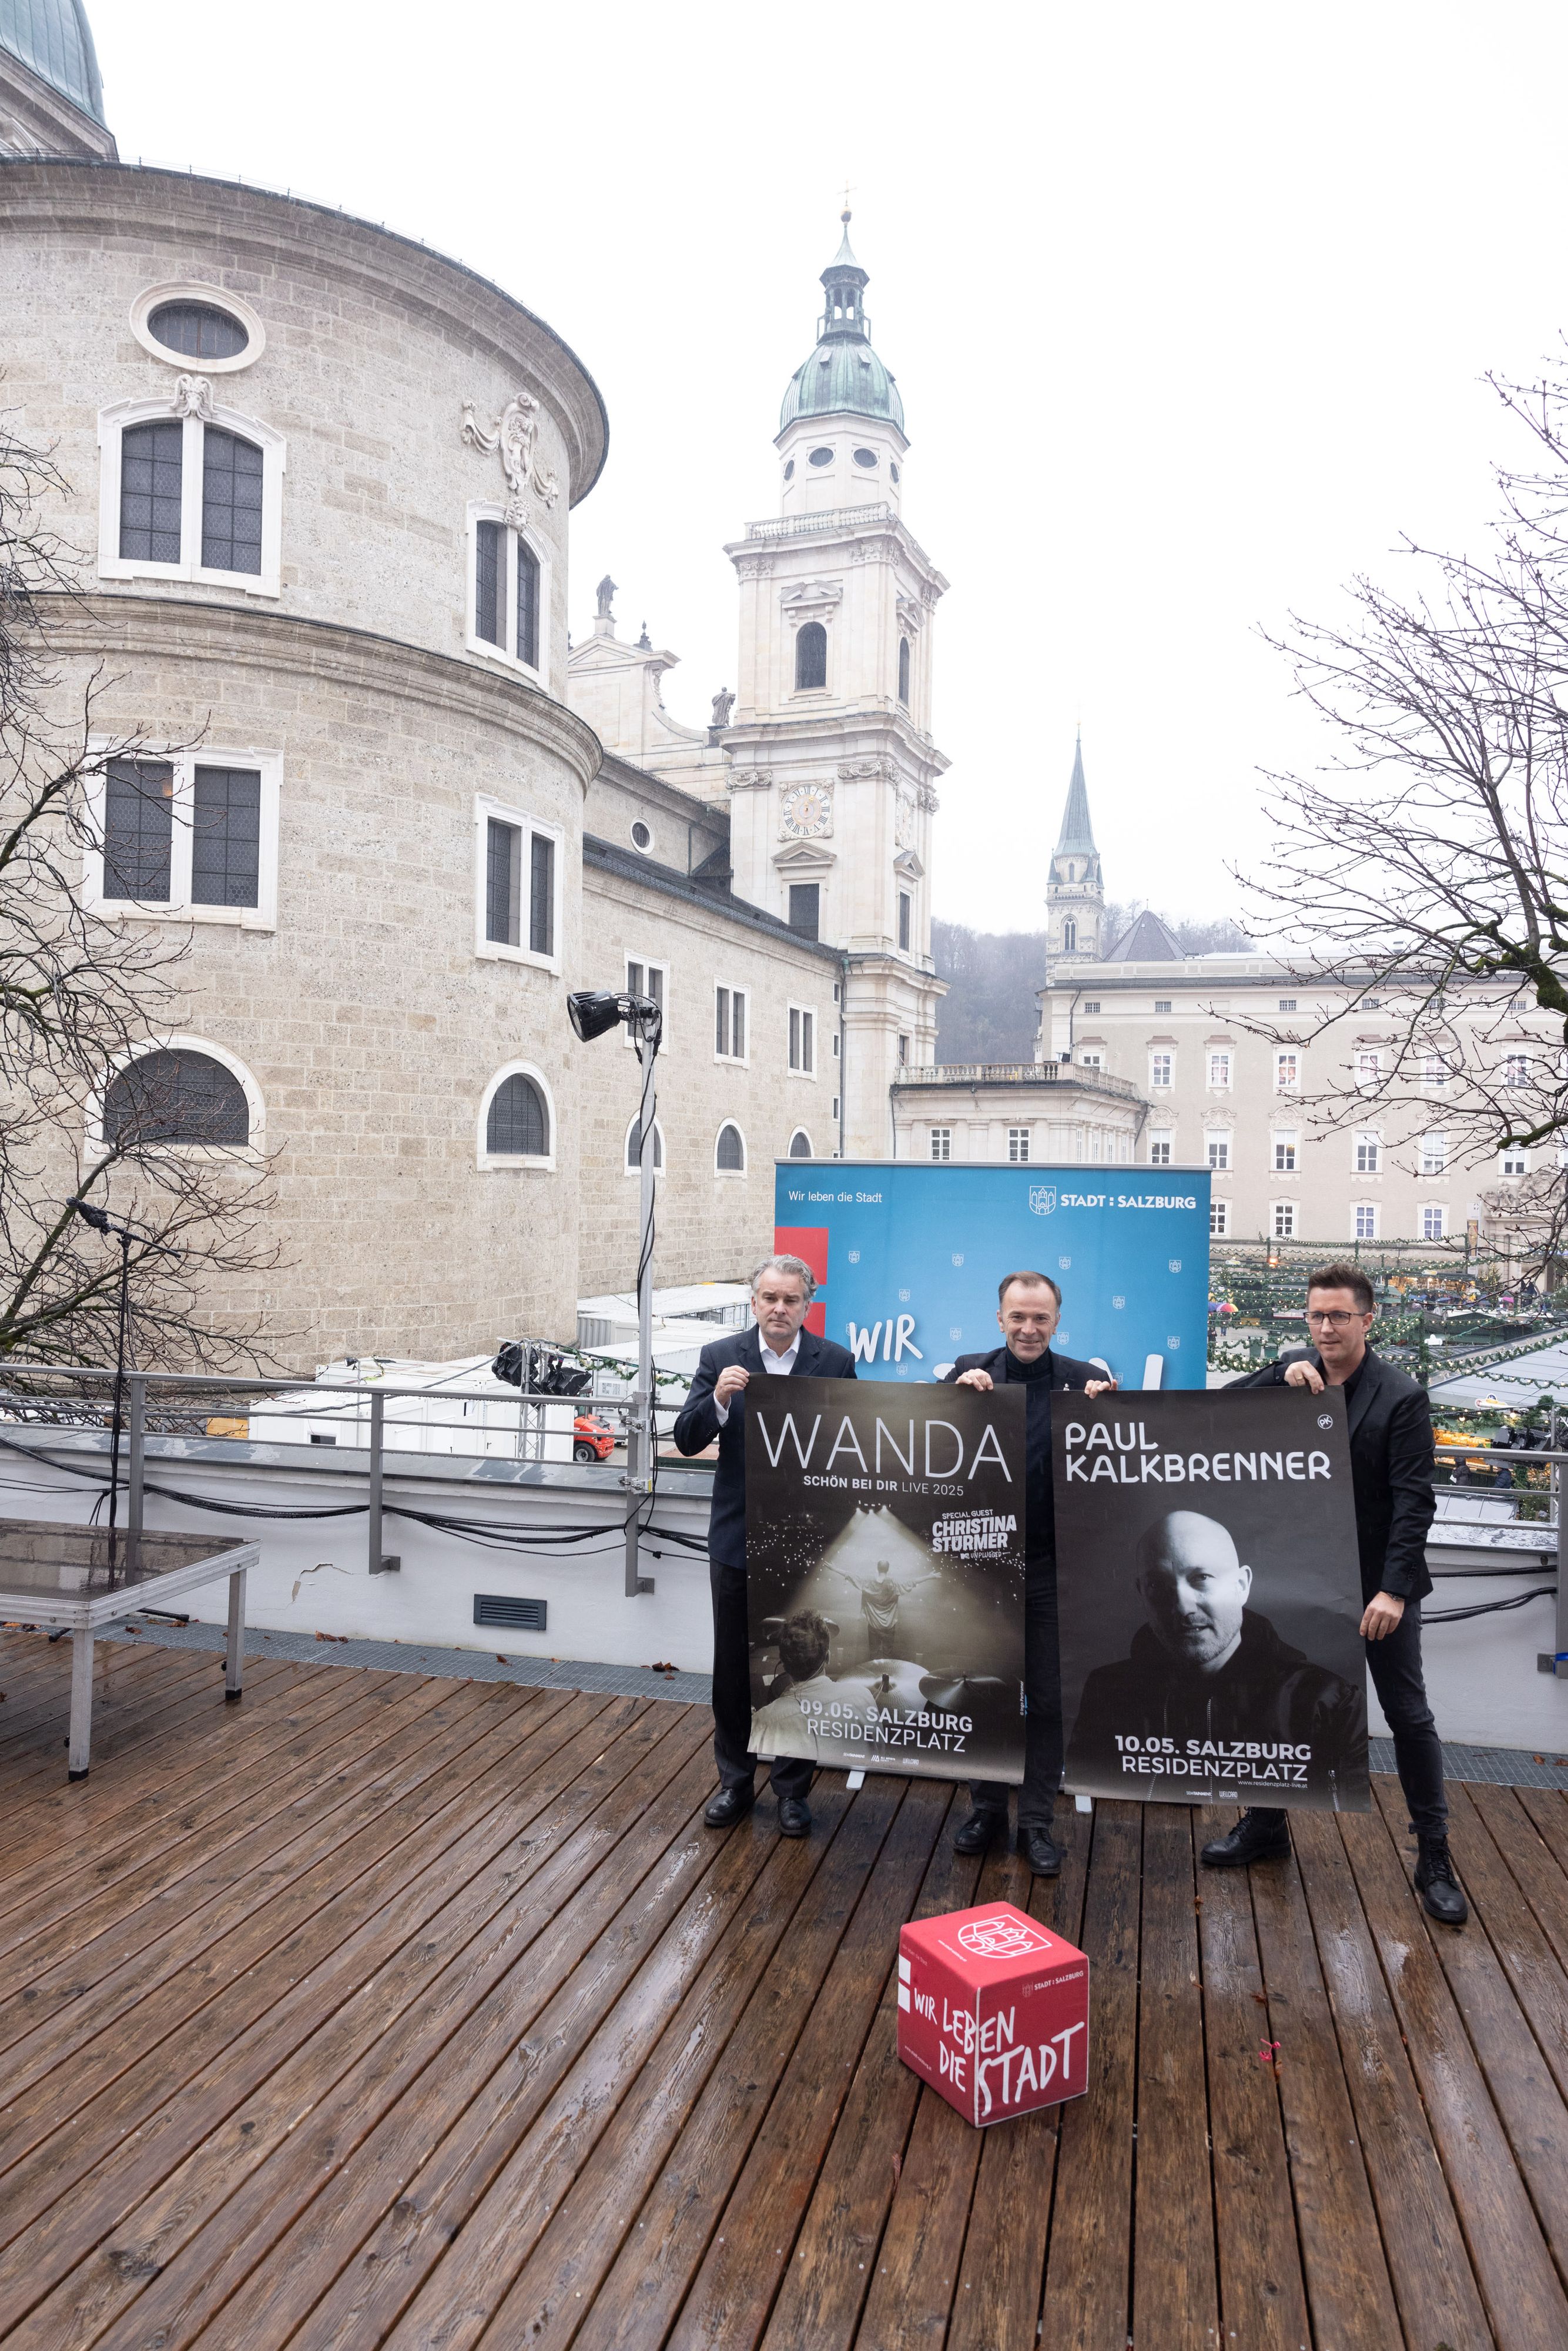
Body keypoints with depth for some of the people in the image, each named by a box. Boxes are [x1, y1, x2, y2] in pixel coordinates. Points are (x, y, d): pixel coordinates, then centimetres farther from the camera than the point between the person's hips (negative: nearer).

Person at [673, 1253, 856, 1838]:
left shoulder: (835, 1361, -4)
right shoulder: (720, 1358, -4)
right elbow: (687, 1440, -9)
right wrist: (719, 1400, -28)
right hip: (738, 1540, 1)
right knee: (733, 1669, 13)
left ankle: (792, 1788, 28)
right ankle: (735, 1782, 32)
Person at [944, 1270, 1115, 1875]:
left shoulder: (1082, 1380, -4)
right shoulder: (970, 1371, -1)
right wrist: (960, 1391, -21)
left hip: (1050, 1567, -1)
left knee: (1048, 1699, 10)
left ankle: (1036, 1821, 26)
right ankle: (987, 1807, 33)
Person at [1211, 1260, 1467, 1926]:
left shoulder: (1401, 1397, -14)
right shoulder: (1293, 1371, -1)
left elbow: (1413, 1501, -17)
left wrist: (1393, 1590, -24)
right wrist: (1280, 1379, -19)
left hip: (1378, 1583, -4)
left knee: (1408, 1714, 7)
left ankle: (1434, 1857, 22)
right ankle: (1265, 1826, 32)